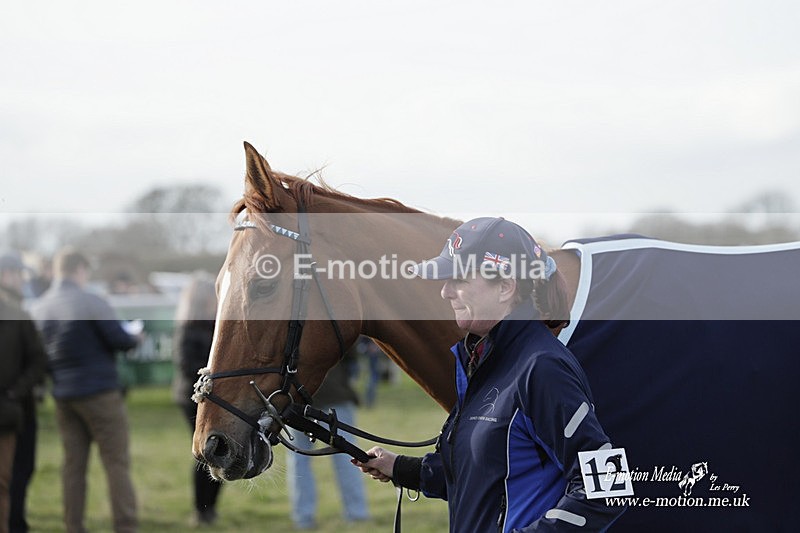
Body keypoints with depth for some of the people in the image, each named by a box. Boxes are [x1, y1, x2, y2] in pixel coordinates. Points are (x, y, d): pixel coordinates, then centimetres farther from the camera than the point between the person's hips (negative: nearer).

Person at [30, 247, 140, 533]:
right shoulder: (92, 302, -12)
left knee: (73, 464, 9)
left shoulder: (38, 308, 5)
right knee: (117, 462, -2)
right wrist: (135, 338, 9)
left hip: (63, 395, 6)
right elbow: (119, 340, -11)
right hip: (99, 392, -6)